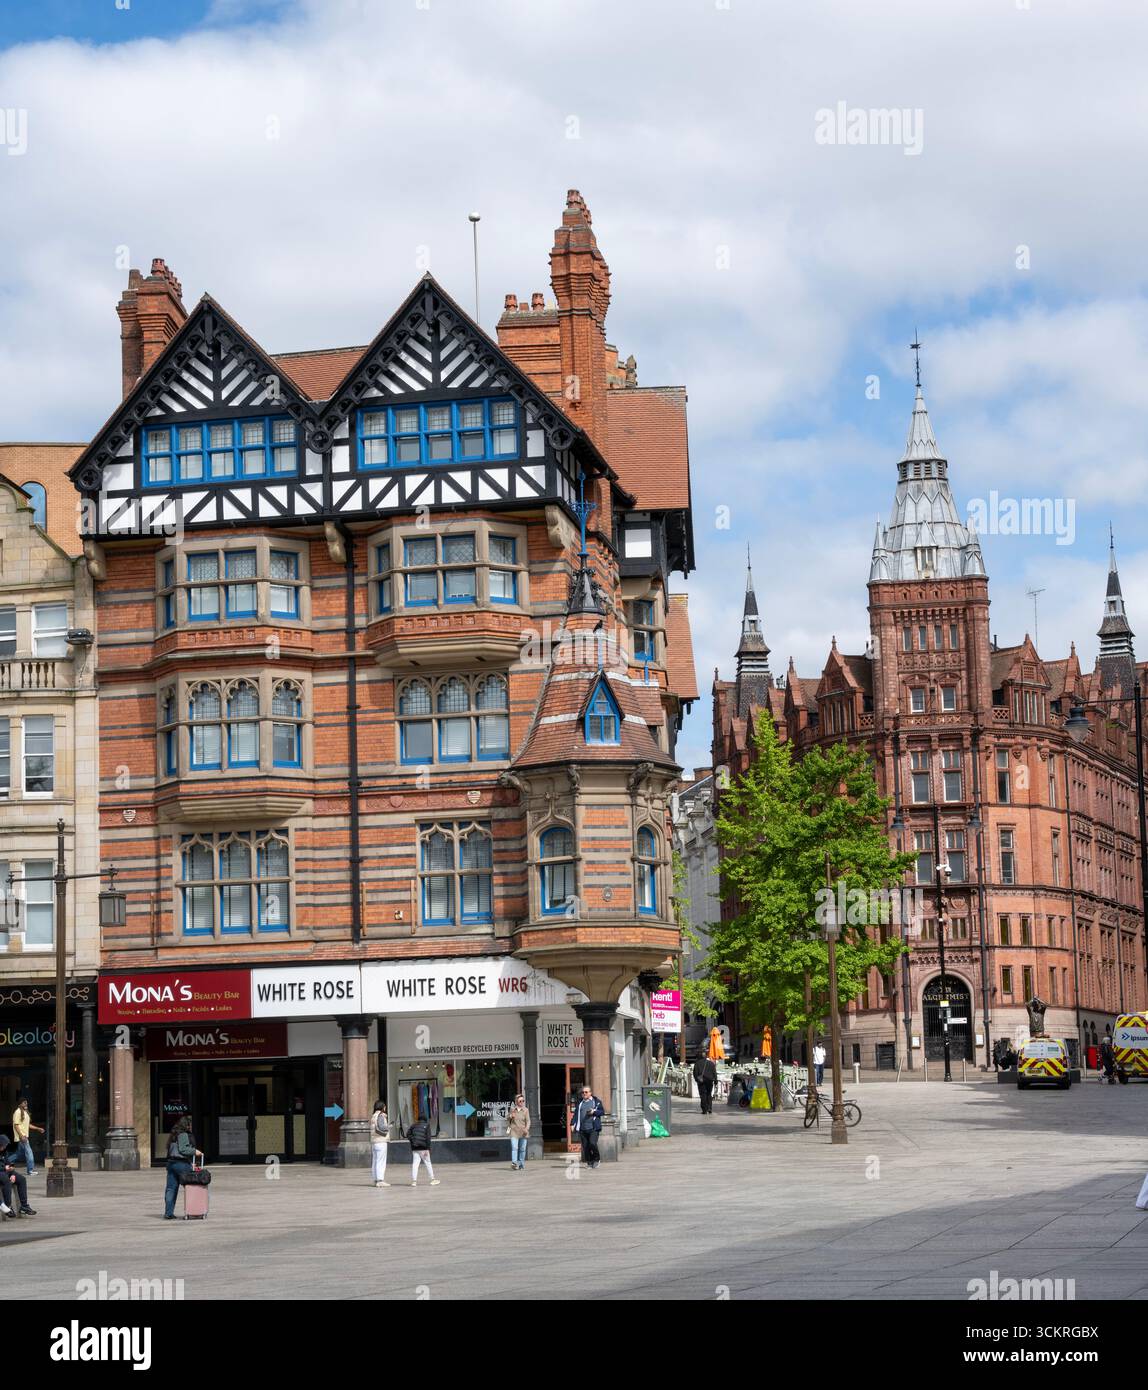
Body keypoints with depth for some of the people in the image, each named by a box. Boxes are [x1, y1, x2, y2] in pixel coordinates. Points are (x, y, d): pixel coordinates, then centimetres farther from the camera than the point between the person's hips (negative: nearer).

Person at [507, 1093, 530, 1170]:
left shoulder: (525, 1110, 1)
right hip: (514, 1131, -1)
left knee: (522, 1149, 5)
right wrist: (510, 1116, -4)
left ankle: (521, 1165, 17)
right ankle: (514, 1163, -30)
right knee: (514, 1147, -17)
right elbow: (507, 1119, 19)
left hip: (523, 1132, 1)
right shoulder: (512, 1109, 5)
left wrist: (527, 1128, -23)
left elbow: (528, 1121, -5)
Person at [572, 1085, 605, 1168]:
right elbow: (576, 1114, 15)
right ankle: (589, 1162, 10)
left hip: (593, 1128, -4)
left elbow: (602, 1111, 4)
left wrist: (594, 1112, -12)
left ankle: (597, 1158, 6)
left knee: (592, 1144, -17)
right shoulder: (579, 1103, 17)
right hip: (582, 1129, 4)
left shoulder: (596, 1101, 7)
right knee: (585, 1146, 0)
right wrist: (574, 1124, 4)